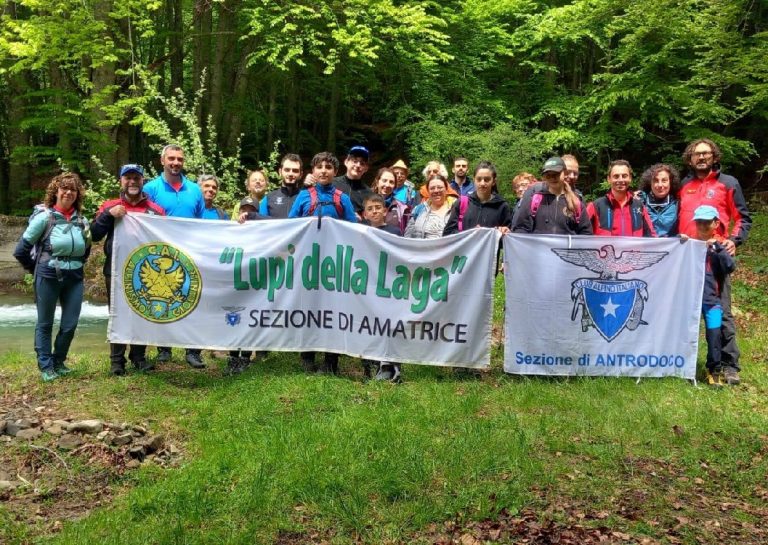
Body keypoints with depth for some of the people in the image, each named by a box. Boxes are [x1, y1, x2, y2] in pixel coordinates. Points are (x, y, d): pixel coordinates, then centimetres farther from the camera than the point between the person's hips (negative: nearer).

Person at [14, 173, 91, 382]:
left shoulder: (81, 220, 4)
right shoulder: (44, 216, -9)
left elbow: (86, 250, 21)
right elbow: (21, 250, -5)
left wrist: (74, 265, 13)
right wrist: (37, 270, 3)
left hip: (75, 278, 4)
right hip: (48, 277, -4)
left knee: (70, 324, 7)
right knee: (45, 324, 9)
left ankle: (58, 362, 28)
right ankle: (46, 366, 21)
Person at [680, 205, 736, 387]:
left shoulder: (719, 246, 3)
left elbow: (731, 267, -11)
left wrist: (717, 247, -18)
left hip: (712, 299, -1)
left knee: (714, 334, -7)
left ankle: (715, 370, 7)